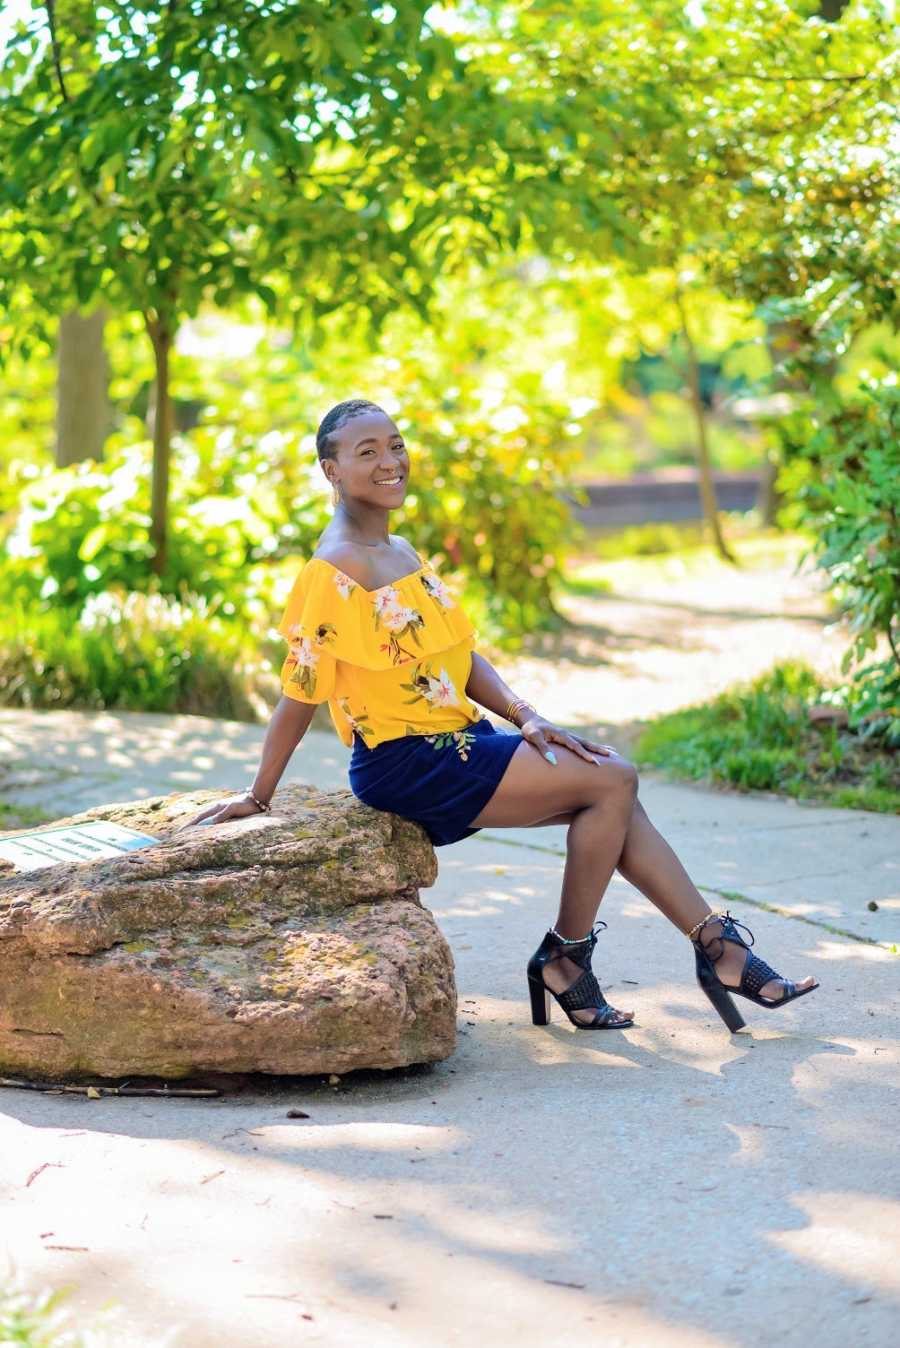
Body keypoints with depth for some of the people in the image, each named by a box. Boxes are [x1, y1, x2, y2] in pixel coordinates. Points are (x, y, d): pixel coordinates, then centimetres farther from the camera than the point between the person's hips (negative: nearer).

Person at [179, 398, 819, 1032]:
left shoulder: (401, 551, 14)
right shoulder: (334, 571, -15)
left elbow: (461, 654, 14)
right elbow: (300, 694, -14)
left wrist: (525, 717, 0)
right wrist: (257, 799, -10)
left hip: (460, 739, 9)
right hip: (405, 762, -9)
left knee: (613, 787, 1)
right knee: (611, 779, -12)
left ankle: (718, 944, 7)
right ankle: (566, 960, -1)